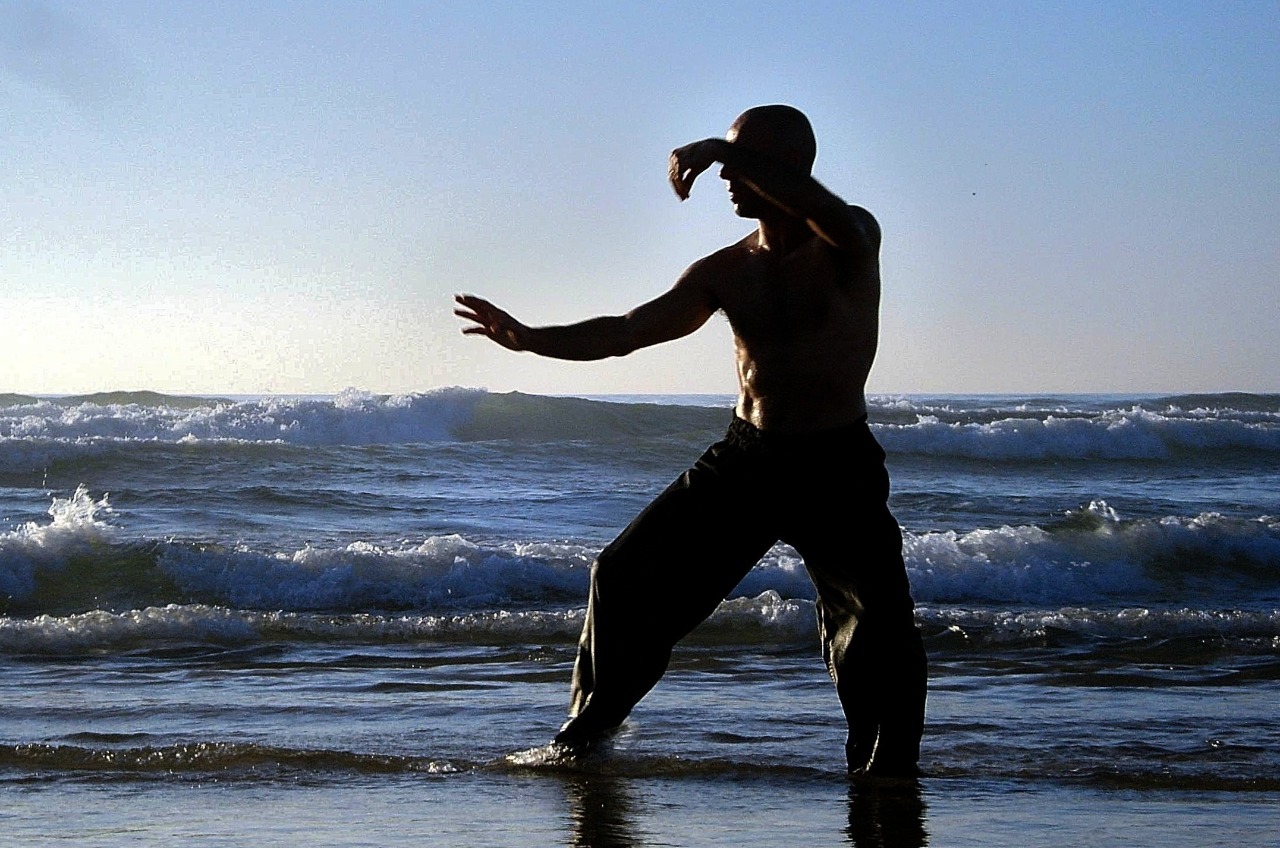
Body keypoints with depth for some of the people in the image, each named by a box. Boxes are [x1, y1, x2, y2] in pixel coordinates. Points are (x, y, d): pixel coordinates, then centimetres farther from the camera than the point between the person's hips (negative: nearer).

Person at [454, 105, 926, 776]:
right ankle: (582, 740, 17)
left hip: (836, 467, -4)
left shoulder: (851, 242, -8)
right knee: (626, 576, 3)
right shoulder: (725, 274, 5)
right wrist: (531, 338, -7)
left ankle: (886, 771, -4)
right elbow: (628, 330, 4)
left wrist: (726, 152, -37)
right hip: (743, 457, 5)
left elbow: (824, 211, -33)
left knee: (879, 620, -19)